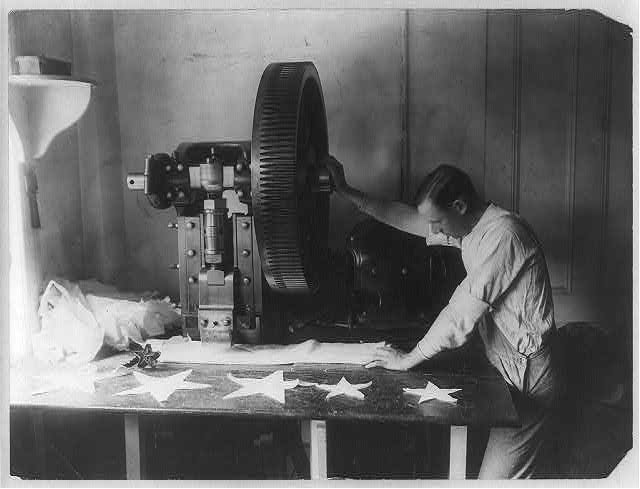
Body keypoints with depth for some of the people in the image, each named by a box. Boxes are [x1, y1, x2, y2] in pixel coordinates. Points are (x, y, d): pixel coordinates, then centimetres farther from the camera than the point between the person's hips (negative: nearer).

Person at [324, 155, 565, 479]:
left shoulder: (503, 235, -25)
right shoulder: (473, 226, 3)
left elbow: (462, 315, -24)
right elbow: (408, 218, 13)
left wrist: (408, 360, -13)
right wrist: (346, 192, 14)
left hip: (528, 376, -9)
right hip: (510, 367, 9)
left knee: (496, 478, -2)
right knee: (518, 469, 16)